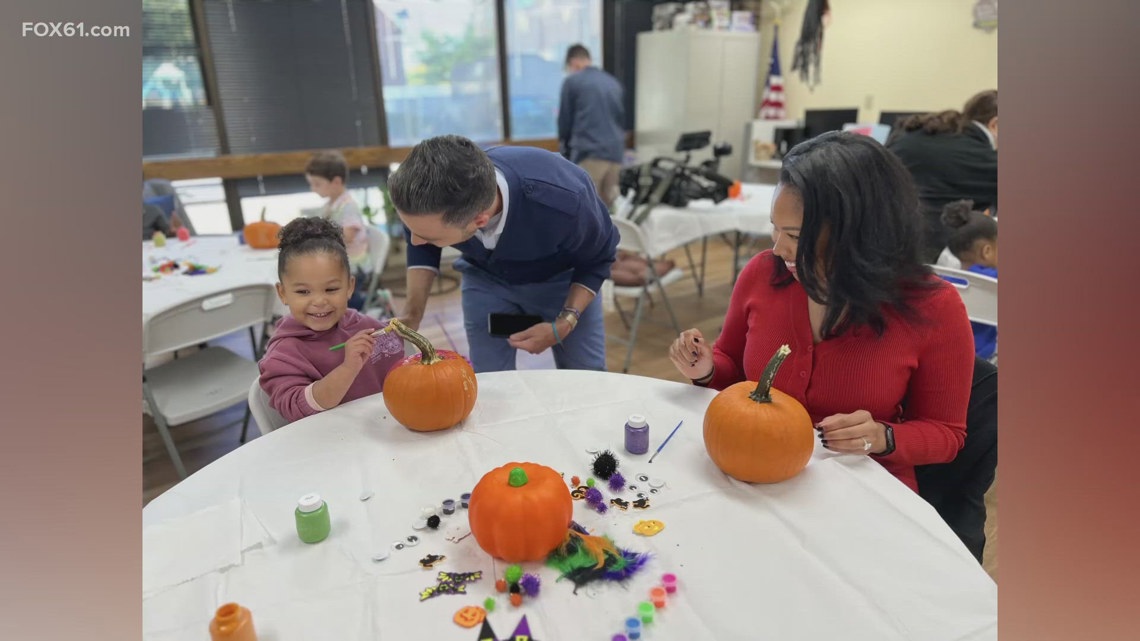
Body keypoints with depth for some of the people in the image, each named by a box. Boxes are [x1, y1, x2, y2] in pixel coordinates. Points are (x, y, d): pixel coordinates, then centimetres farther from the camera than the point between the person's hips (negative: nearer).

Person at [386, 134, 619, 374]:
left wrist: (565, 323, -28)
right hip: (485, 278, 2)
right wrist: (412, 314, -17)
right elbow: (421, 246, -6)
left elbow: (597, 259, -18)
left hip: (562, 276, -2)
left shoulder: (564, 203, -42)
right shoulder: (431, 205, -32)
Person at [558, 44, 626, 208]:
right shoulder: (614, 83, 21)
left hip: (588, 153, -6)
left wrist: (565, 149, 21)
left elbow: (565, 120, 7)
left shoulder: (571, 81, 4)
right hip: (615, 153, 6)